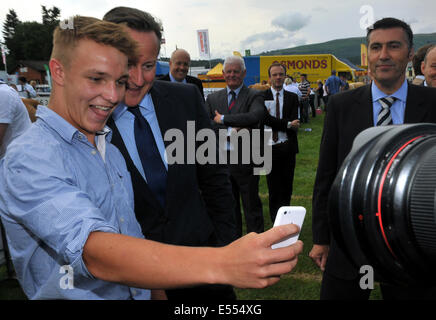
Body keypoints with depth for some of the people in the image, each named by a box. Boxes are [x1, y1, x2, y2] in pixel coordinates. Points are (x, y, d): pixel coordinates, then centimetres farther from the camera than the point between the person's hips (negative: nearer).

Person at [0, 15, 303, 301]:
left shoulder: (109, 146, 3)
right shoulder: (29, 160, -23)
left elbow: (131, 235, 7)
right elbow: (97, 254, -37)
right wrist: (221, 265, -47)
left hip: (139, 291, 7)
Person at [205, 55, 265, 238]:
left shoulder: (254, 96, -3)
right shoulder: (213, 98, 9)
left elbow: (256, 116, -24)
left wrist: (223, 119, -18)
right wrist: (229, 131, -19)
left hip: (246, 161, -4)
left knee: (252, 206, 8)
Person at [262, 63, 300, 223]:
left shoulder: (292, 97, 7)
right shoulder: (262, 96, 0)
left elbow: (294, 122, -5)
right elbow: (265, 119, -13)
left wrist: (273, 121, -13)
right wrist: (288, 124, -14)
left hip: (288, 148, 2)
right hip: (270, 148, -2)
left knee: (286, 188, 10)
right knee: (273, 189, 7)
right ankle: (276, 222, 18)